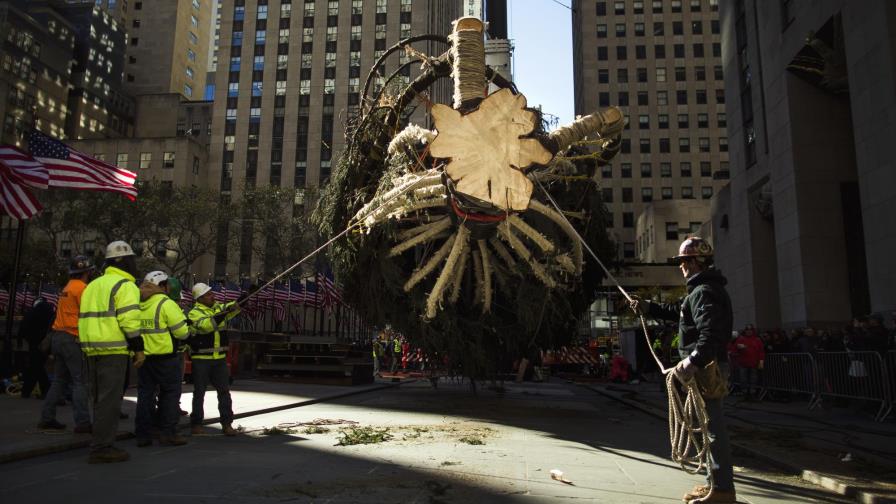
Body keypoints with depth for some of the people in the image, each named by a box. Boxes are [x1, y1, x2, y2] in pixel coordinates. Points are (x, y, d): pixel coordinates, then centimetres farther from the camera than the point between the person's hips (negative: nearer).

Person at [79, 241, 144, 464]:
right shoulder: (125, 285, -7)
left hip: (92, 349, 9)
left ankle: (102, 444, 22)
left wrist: (91, 345, 22)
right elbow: (129, 320, -16)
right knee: (110, 400, -5)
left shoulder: (93, 285, 21)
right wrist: (139, 348, -12)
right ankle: (101, 448, -5)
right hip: (113, 350, -9)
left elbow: (85, 318, 20)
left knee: (100, 399, 15)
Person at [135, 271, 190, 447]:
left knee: (145, 395, 11)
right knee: (170, 394, 4)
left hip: (142, 357, 6)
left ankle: (143, 435, 13)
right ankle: (167, 433, 3)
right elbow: (182, 332, -13)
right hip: (165, 357, -6)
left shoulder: (138, 304, 8)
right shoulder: (166, 304, -12)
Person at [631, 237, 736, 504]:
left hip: (706, 367, -11)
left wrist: (693, 362, -38)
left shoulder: (704, 292, -16)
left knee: (713, 425, -6)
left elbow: (711, 333, -29)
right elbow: (677, 311, 32)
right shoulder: (702, 289, 19)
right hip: (706, 365, 11)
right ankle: (715, 481, 25)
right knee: (711, 424, 16)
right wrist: (648, 307, 30)